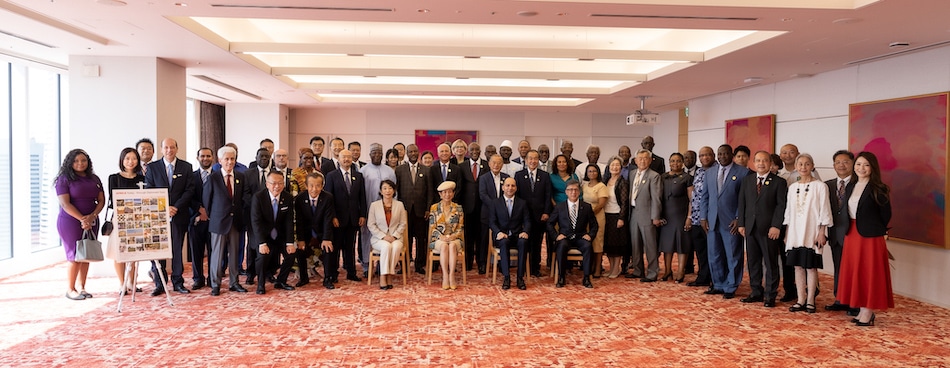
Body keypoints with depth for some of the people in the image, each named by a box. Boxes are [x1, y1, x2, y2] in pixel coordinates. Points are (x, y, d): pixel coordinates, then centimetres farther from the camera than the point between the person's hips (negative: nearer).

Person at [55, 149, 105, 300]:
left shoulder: (94, 179, 11)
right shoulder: (64, 179, -3)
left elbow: (101, 200, 7)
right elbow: (65, 204, -11)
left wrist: (92, 216, -10)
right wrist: (82, 219, -18)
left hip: (91, 222, 5)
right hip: (70, 222, -5)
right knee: (75, 256, -4)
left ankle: (81, 287, 15)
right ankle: (70, 290, 8)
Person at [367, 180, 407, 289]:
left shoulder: (399, 205, 9)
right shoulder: (374, 205, 6)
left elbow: (403, 224, 7)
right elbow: (371, 225, 1)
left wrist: (394, 236, -9)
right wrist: (383, 236, -11)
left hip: (395, 238, 1)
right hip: (379, 238, -1)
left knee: (396, 247, -33)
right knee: (386, 246, -34)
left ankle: (389, 275, -25)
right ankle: (383, 278, -30)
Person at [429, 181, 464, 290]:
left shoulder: (458, 208, 10)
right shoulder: (434, 208, 8)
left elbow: (461, 228, 6)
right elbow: (432, 227, 2)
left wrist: (453, 236, -13)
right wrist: (441, 237, -15)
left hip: (454, 238, 0)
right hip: (438, 239, 0)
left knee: (452, 245, -35)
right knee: (444, 246, -34)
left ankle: (452, 275, -34)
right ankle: (445, 276, -33)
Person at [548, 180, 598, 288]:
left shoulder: (587, 207, 9)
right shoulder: (559, 207, 8)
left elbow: (594, 225, 12)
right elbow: (550, 224, 10)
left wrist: (590, 235, -7)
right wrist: (556, 235, -8)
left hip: (580, 238, 1)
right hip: (564, 238, 0)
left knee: (587, 246, -33)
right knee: (562, 245, -35)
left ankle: (586, 278, -25)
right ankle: (561, 278, -24)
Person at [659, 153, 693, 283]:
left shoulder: (686, 178, -1)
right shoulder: (663, 177, 11)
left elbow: (691, 199, -5)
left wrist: (689, 217, -12)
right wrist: (658, 215, 6)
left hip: (680, 216, -4)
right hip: (666, 216, 4)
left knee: (681, 244, 0)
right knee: (667, 243, 8)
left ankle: (680, 273, 6)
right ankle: (667, 271, 18)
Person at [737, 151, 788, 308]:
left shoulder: (779, 182, -2)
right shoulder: (747, 180, 11)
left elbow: (781, 205, -7)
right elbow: (742, 203, 11)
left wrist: (776, 226, -15)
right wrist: (741, 224, 4)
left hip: (769, 229, -4)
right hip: (750, 228, 5)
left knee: (771, 263, 2)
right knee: (753, 262, 10)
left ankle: (770, 295, 9)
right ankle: (756, 293, 20)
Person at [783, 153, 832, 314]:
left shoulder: (820, 186, -4)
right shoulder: (792, 187, 10)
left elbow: (824, 210, -5)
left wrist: (822, 232, -9)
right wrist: (786, 233, 12)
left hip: (812, 233, -4)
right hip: (795, 232, 4)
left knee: (811, 266, 0)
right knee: (798, 266, 6)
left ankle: (810, 301, 8)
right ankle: (801, 300, 13)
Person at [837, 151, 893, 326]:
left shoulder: (879, 189, -8)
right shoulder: (851, 187, 10)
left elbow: (886, 214, -5)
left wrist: (876, 230, 3)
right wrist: (850, 230, 6)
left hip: (871, 236, -6)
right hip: (852, 235, 7)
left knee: (869, 273, 0)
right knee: (855, 273, 9)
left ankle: (869, 312, 9)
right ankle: (863, 310, 19)